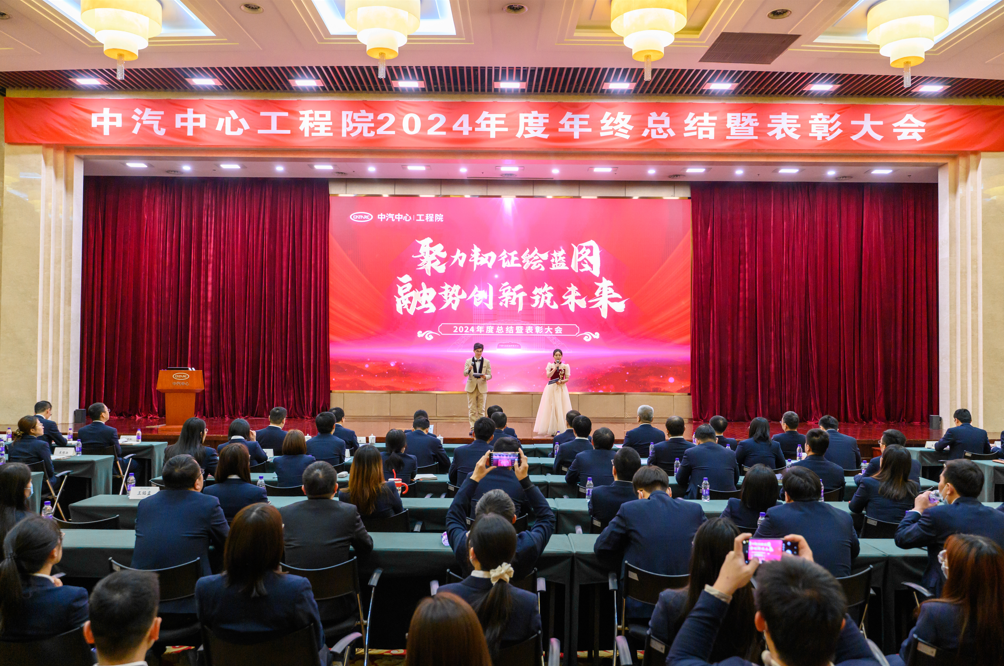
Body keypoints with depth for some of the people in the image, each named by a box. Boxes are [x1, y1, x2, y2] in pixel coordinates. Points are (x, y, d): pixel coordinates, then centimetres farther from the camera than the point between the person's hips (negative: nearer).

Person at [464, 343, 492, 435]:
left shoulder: (487, 362, 4)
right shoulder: (468, 361, 5)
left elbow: (490, 375, 3)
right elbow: (465, 374, -3)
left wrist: (485, 377, -19)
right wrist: (469, 369, -24)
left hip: (482, 387, 0)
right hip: (471, 387, 0)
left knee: (481, 409, 1)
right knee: (472, 409, 1)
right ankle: (473, 428, 6)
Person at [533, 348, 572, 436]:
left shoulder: (565, 366, 5)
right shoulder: (550, 365, 5)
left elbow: (567, 378, 3)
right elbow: (548, 375, -8)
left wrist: (562, 381, -15)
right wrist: (555, 368, -13)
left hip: (562, 388, 0)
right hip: (551, 388, 0)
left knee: (561, 408, -4)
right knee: (551, 408, -3)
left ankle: (560, 429, -1)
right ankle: (552, 430, 0)